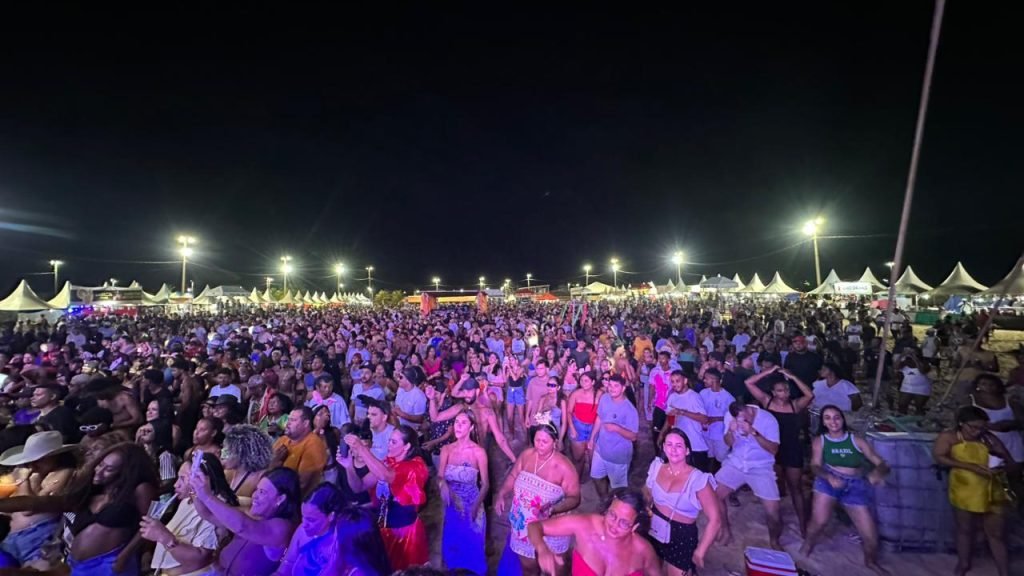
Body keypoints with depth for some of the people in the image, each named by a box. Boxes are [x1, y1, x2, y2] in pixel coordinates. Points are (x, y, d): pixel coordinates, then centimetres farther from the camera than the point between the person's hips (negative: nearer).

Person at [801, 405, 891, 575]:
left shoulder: (857, 441, 5)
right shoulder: (819, 441, 2)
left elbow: (881, 463, 1)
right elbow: (815, 466, -6)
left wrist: (878, 472, -22)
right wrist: (829, 477, -27)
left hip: (855, 485, 2)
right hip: (829, 480, -2)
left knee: (871, 537, 2)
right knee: (819, 522, -18)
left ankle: (871, 561, 37)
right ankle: (806, 547, 11)